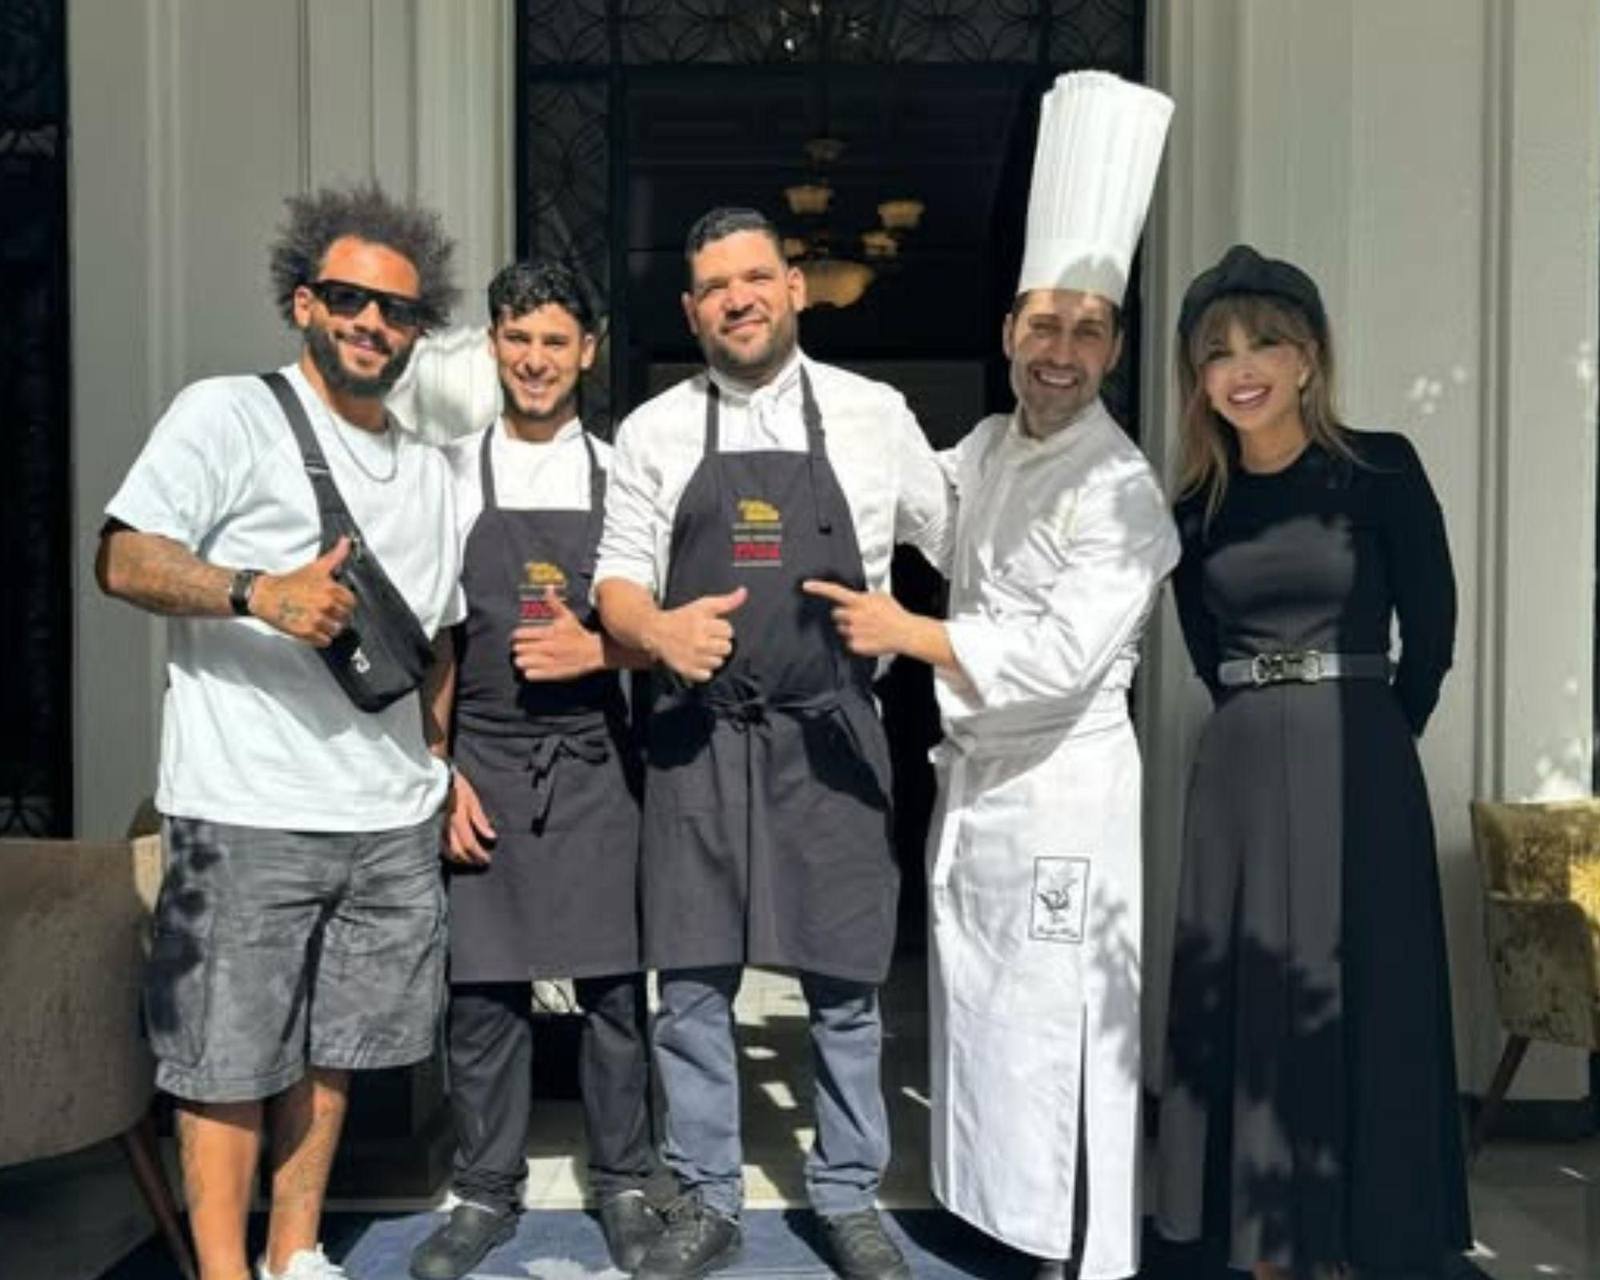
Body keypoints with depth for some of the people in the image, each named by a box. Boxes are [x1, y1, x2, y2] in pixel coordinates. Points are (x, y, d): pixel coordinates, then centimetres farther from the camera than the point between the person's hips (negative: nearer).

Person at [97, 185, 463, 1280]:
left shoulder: (429, 472, 17)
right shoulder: (229, 414, -2)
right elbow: (124, 561, -11)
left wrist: (447, 768, 14)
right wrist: (259, 592, -26)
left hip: (392, 820, 6)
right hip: (248, 815, -6)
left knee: (332, 1050, 16)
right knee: (231, 1060, 3)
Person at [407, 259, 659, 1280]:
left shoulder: (621, 476, 5)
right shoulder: (453, 474, 5)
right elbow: (431, 639, 5)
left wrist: (595, 650, -13)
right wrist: (439, 772, -2)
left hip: (598, 761, 0)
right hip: (484, 761, 0)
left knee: (615, 983, 5)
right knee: (484, 990, 6)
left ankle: (624, 1185, 22)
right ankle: (487, 1191, 23)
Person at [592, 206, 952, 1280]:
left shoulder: (874, 415, 2)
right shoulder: (654, 432, 4)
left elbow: (961, 547, 11)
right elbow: (617, 581, 4)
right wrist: (659, 630, -18)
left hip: (830, 739, 0)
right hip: (696, 740, 1)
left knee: (845, 986, 8)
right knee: (693, 983, 7)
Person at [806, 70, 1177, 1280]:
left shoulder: (1124, 490, -16)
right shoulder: (983, 449, 8)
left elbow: (1064, 657, -22)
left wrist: (906, 634, -17)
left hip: (1063, 790, -8)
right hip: (973, 775, 8)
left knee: (1062, 1033, 1)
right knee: (982, 1017, 18)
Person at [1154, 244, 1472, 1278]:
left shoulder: (1381, 468, -4)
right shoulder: (1197, 506, 5)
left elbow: (1432, 629, 0)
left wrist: (1365, 736, 5)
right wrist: (1266, 726, 8)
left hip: (1358, 771, -3)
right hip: (1241, 772, 3)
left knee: (1360, 1002, 3)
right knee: (1247, 1004, 7)